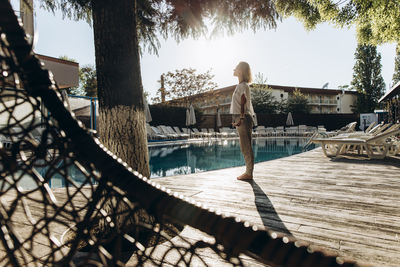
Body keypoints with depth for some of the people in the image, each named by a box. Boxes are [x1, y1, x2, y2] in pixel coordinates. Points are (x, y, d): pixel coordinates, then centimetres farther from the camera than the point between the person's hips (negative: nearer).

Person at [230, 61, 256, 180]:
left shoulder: (243, 86, -9)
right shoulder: (241, 85, 20)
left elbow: (243, 103, -18)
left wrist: (241, 118, -23)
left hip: (243, 118, -10)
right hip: (242, 118, 10)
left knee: (246, 147, -7)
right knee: (245, 147, 12)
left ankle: (249, 173, -2)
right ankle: (248, 172, 19)